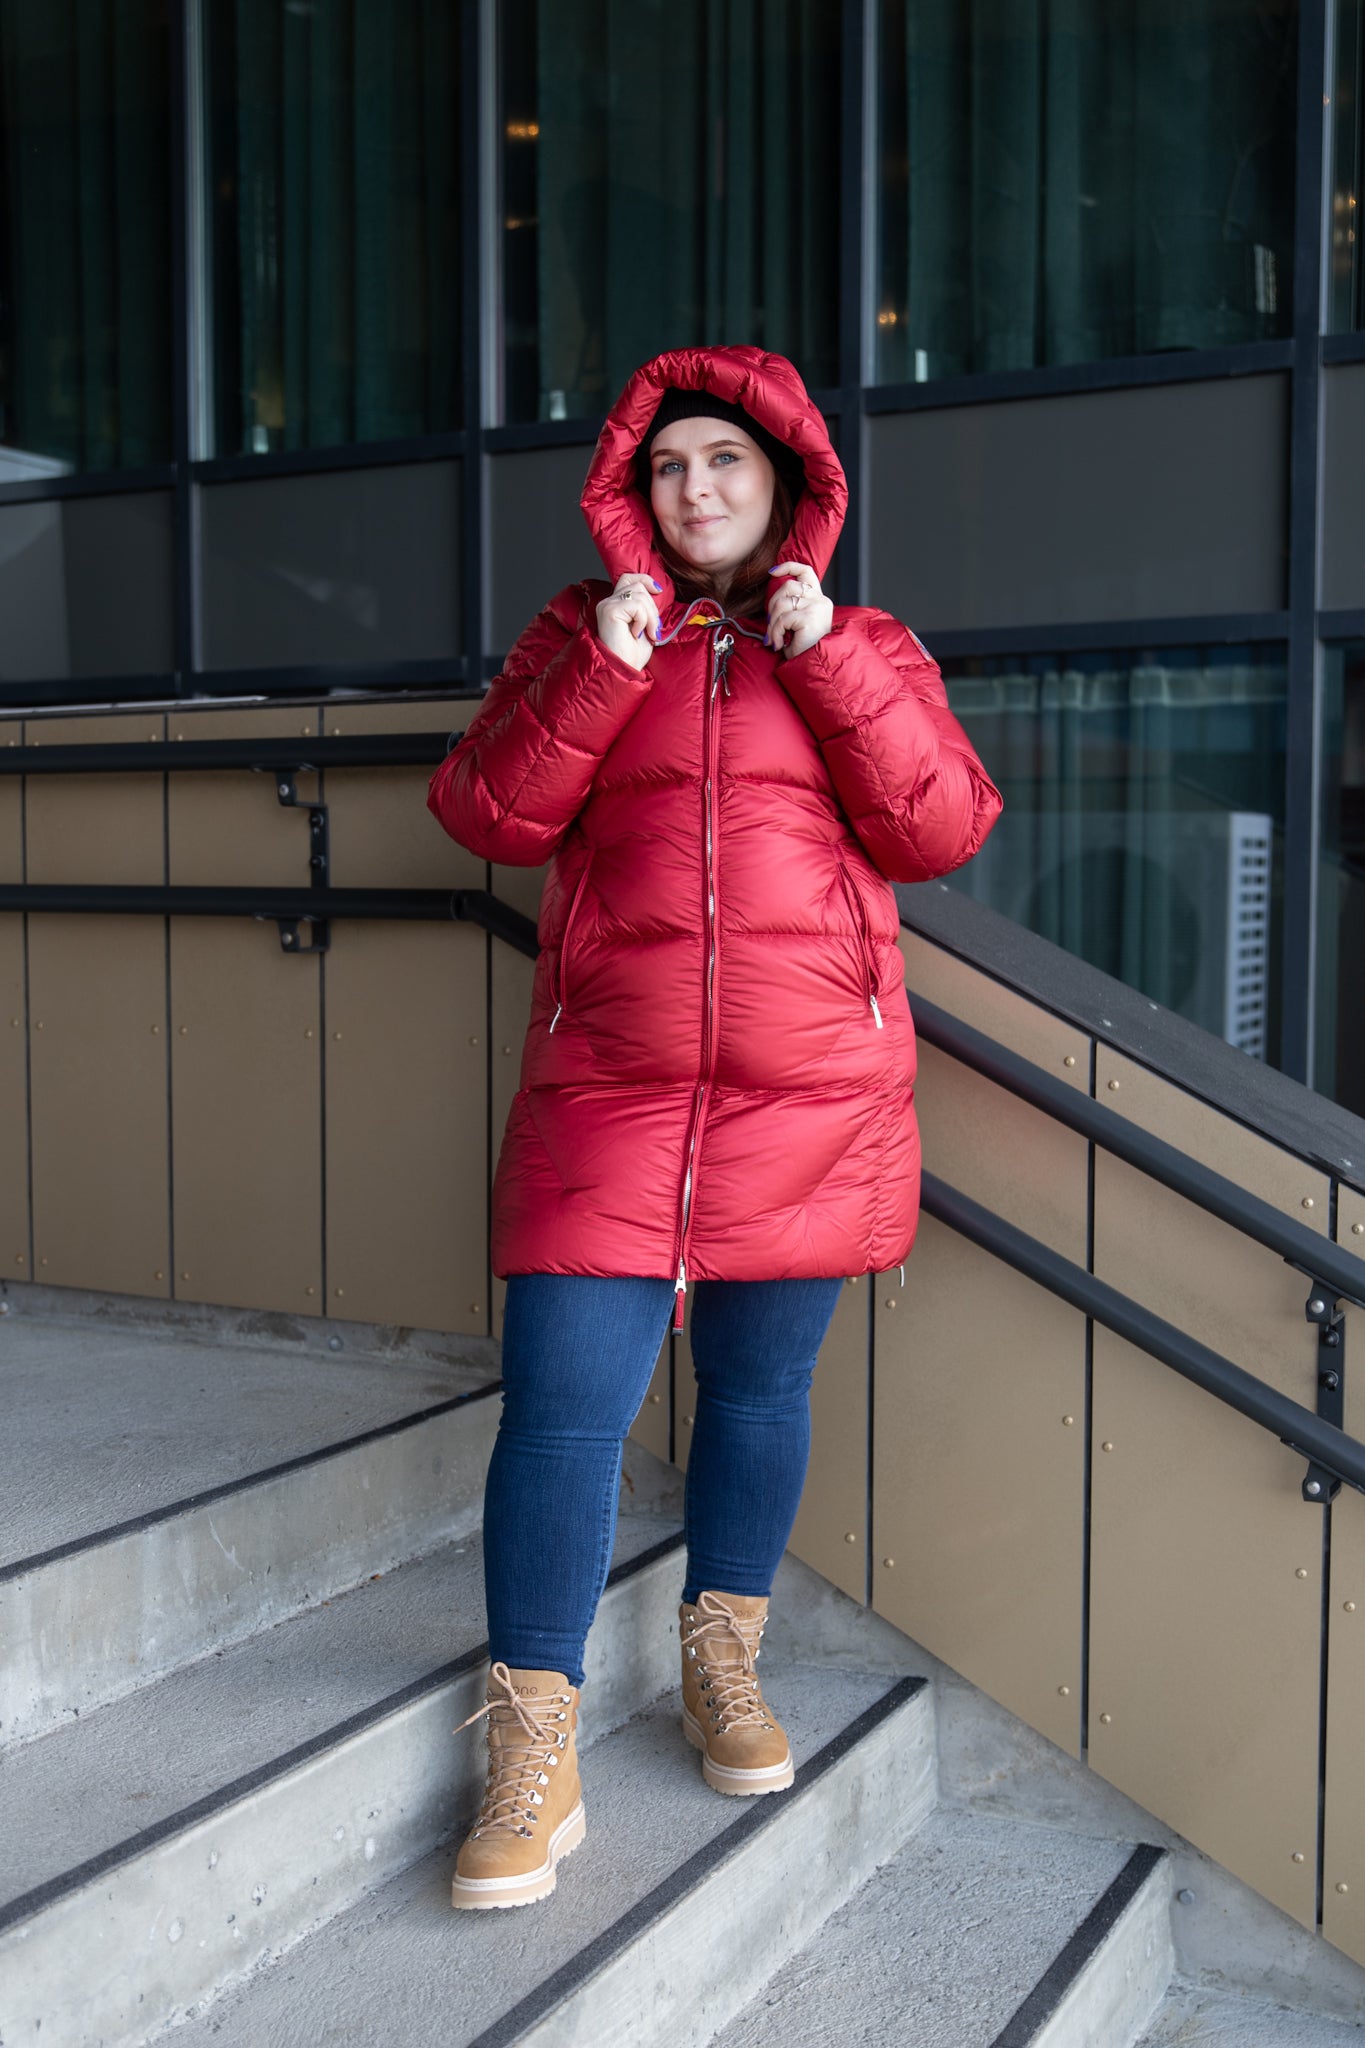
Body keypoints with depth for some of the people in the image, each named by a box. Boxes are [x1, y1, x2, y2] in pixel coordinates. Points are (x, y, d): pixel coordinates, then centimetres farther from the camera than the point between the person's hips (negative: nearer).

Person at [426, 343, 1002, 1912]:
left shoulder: (866, 648, 11)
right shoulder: (581, 634, 12)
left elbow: (942, 829, -2)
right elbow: (488, 814, 2)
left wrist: (828, 662, -10)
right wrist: (602, 673, -10)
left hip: (813, 1095, 1)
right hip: (609, 1090, -1)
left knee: (760, 1390, 12)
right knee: (563, 1404, -7)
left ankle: (722, 1666, 33)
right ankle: (532, 1763, 3)